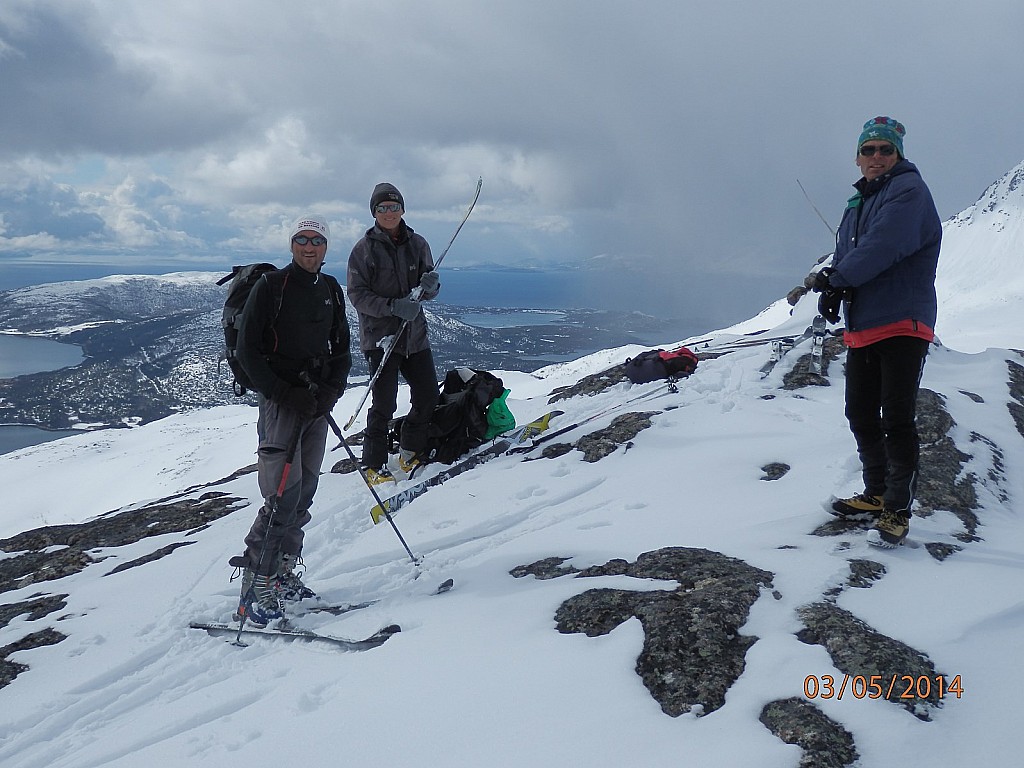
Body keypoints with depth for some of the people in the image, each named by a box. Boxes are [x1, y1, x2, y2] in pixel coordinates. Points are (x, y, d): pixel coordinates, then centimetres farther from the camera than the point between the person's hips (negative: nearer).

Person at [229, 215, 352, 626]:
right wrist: (286, 394, -16)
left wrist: (331, 390, -2)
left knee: (305, 492, 8)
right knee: (284, 495, -13)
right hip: (280, 399, -6)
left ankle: (284, 573, 21)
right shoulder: (270, 286, -6)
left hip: (318, 403, 6)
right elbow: (247, 350, -8)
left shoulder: (331, 290, 11)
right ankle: (256, 586, -4)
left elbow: (341, 349, 16)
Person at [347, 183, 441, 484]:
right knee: (384, 404, -6)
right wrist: (394, 306, -22)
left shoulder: (417, 244, 8)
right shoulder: (364, 248, -3)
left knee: (429, 396, 7)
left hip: (415, 333, 5)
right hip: (380, 335, -4)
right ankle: (373, 466, 8)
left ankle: (411, 452, 28)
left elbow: (429, 290, 10)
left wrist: (430, 285, -14)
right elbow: (357, 294, -9)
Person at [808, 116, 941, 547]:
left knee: (897, 420, -8)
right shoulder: (857, 204, 20)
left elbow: (883, 244, -21)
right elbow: (845, 254, 11)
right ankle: (876, 495, 29)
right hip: (861, 328, 8)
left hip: (902, 324, -8)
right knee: (861, 416, 14)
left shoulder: (909, 190, -5)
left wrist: (835, 280, -17)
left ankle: (897, 510, 1)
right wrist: (833, 286, -10)